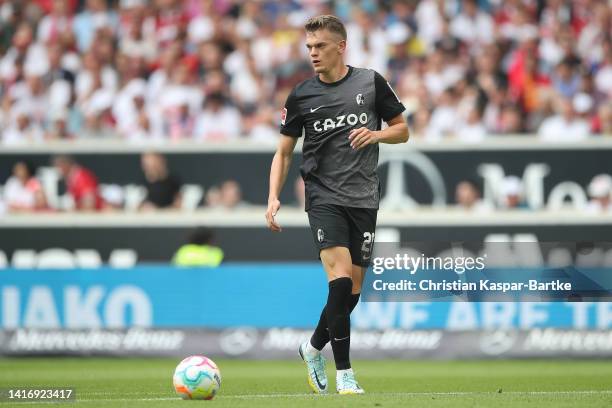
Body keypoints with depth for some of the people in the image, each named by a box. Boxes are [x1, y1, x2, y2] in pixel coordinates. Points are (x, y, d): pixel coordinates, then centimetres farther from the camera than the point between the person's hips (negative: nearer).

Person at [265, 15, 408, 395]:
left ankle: (314, 348, 32)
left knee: (353, 290, 5)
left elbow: (402, 130, 11)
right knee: (340, 279, -19)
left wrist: (376, 134, -11)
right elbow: (284, 152, 9)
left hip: (364, 198, 2)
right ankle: (344, 374, -13)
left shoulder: (371, 82, 3)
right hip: (324, 197, -2)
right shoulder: (301, 96, 2)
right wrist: (274, 198, -4)